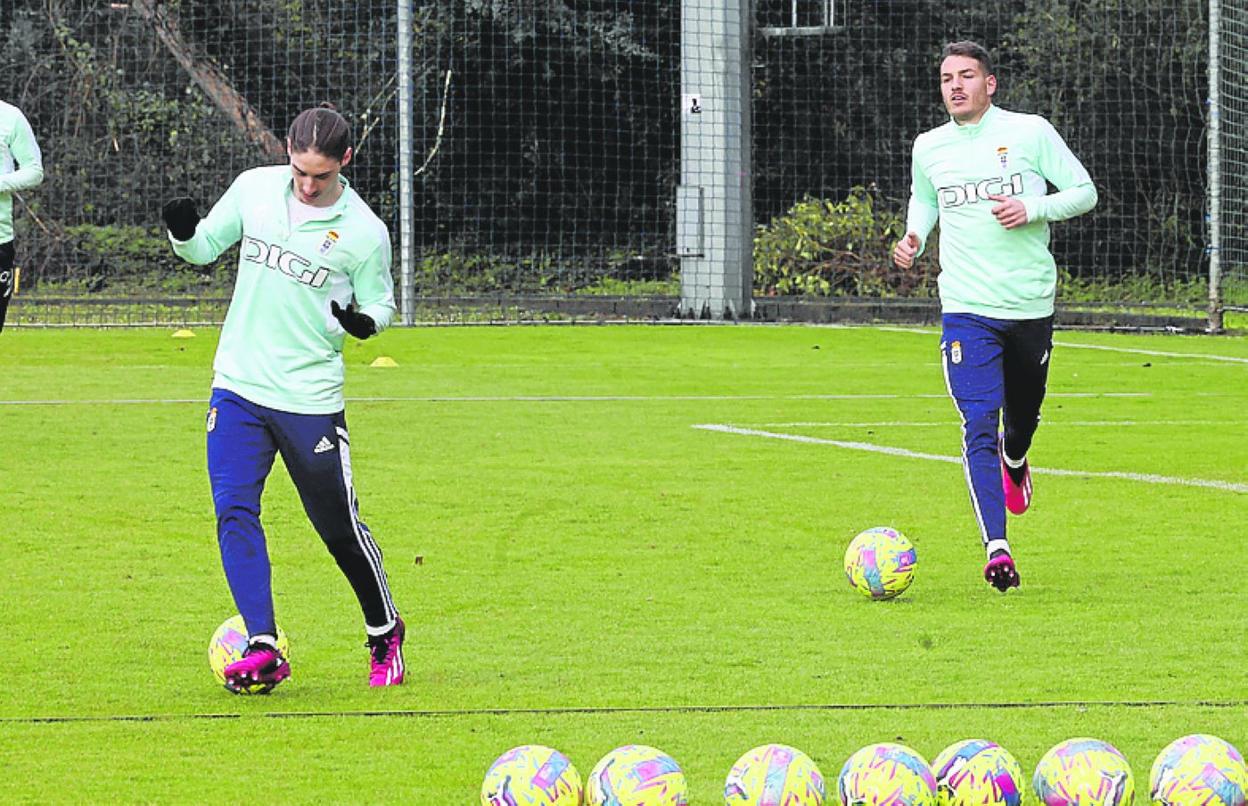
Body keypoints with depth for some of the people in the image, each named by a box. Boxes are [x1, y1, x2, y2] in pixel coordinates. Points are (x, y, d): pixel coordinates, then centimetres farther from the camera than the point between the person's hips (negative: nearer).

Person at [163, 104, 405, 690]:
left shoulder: (364, 231, -7)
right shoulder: (254, 188, 1)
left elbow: (380, 303, 5)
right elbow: (204, 246, 12)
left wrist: (365, 322, -18)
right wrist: (182, 232, -12)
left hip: (311, 399, -3)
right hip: (238, 384, 3)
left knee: (340, 527, 6)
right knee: (234, 512, -11)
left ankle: (385, 633, 28)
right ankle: (261, 648, -11)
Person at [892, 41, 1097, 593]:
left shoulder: (1029, 132, -3)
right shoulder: (929, 148, 6)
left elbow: (1084, 191, 1)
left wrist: (1032, 209, -16)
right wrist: (913, 238, 6)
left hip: (1031, 303, 0)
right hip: (966, 308, 0)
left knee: (1023, 412, 19)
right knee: (979, 425, -16)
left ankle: (1014, 463, 57)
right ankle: (997, 548, -24)